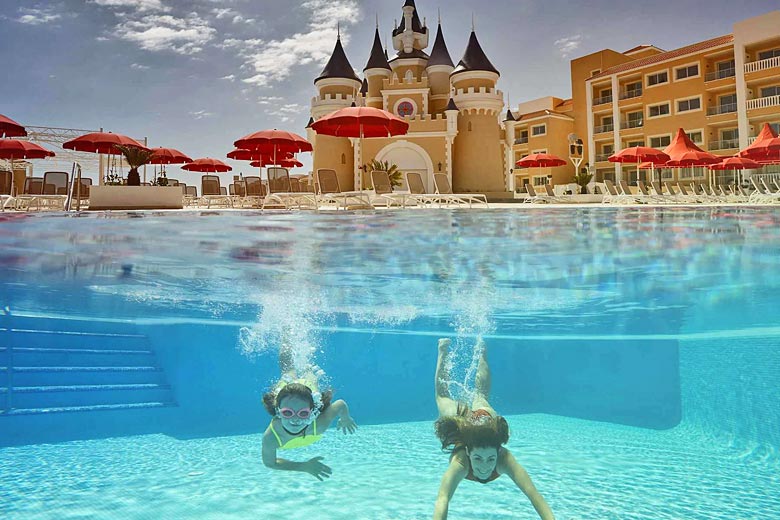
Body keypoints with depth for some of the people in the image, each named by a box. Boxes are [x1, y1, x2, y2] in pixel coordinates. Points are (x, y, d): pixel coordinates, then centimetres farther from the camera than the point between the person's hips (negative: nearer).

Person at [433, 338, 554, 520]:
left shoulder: (504, 459, -44)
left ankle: (481, 352, 56)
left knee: (480, 395, 34)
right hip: (458, 419, -1)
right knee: (443, 395, 30)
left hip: (487, 416, 1)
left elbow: (534, 494, -53)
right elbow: (443, 500, -61)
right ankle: (443, 351, 51)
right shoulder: (460, 461, -47)